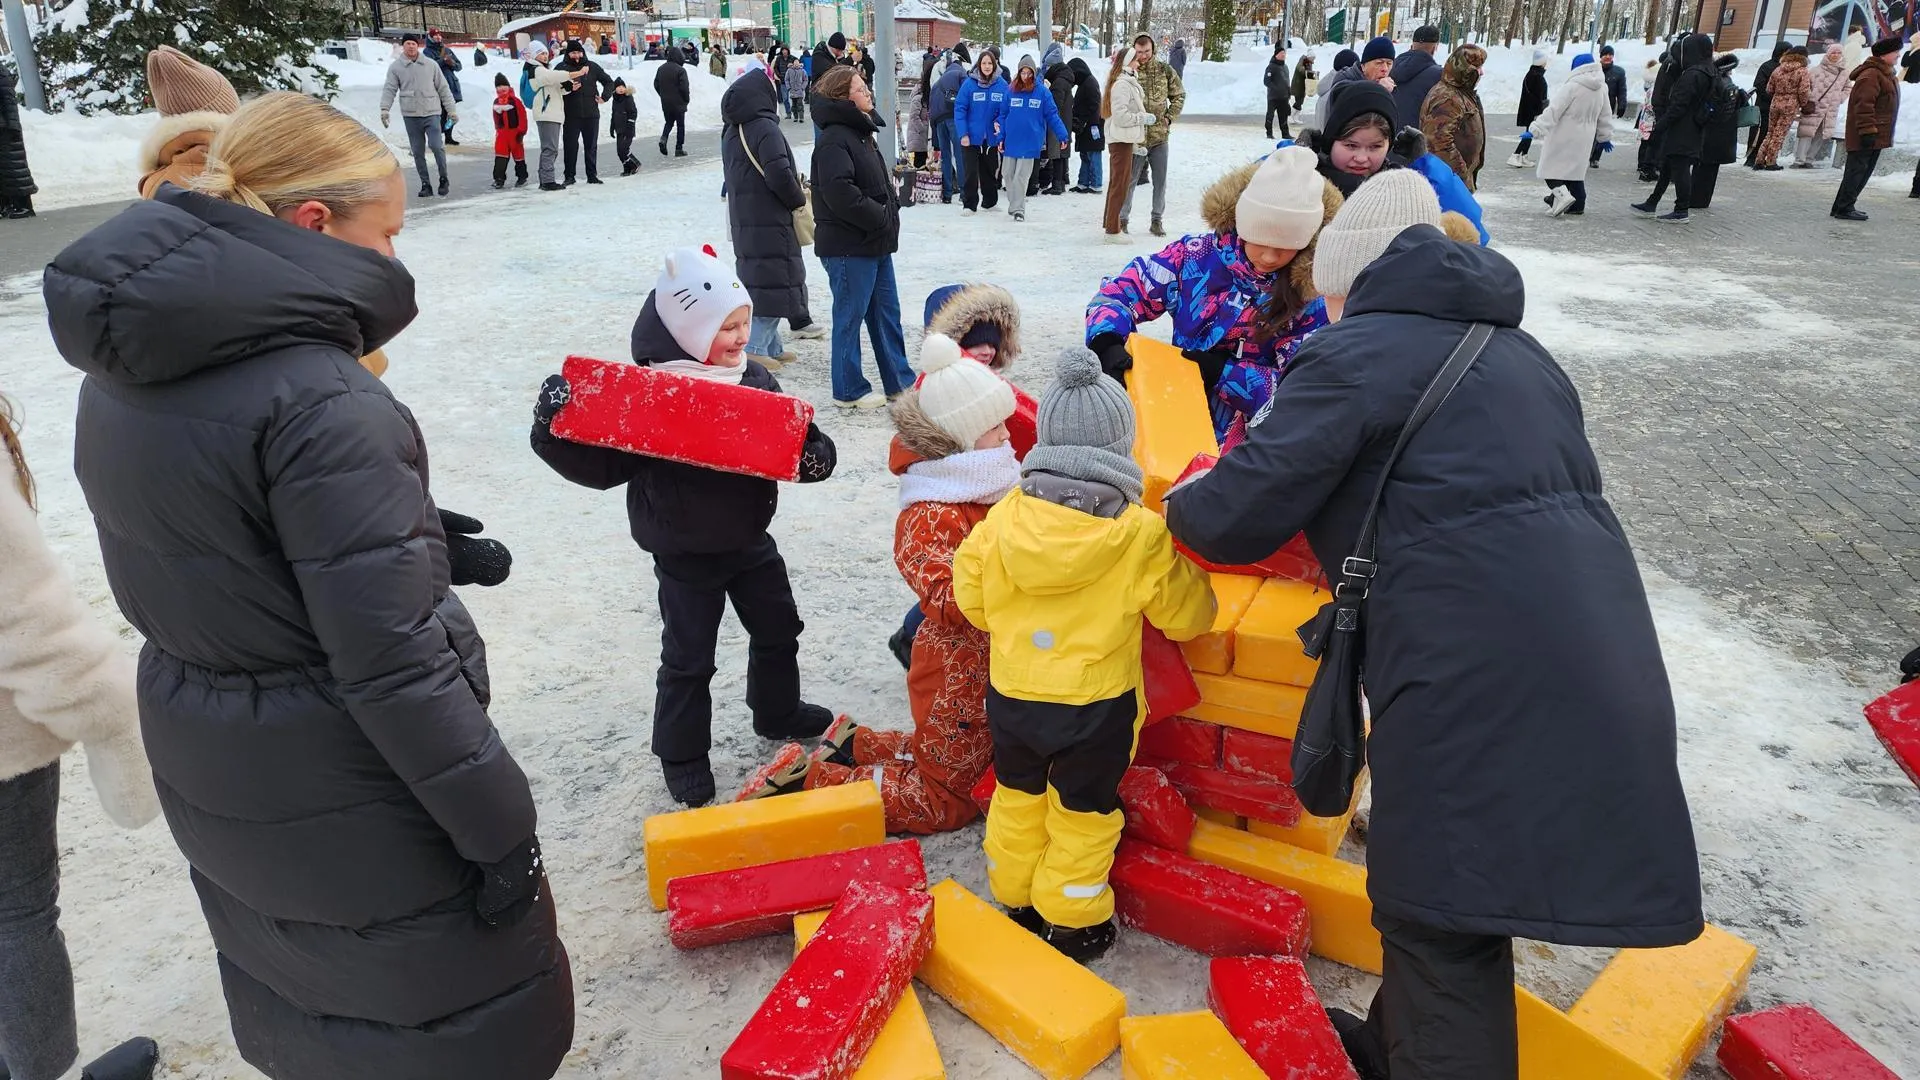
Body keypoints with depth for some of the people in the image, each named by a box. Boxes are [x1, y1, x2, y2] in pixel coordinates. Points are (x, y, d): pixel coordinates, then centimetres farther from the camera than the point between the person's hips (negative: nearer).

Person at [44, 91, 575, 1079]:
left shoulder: (120, 375, 0)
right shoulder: (316, 398, -26)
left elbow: (200, 564, 9)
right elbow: (390, 663, -26)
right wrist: (499, 830, -18)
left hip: (205, 774, 8)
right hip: (342, 797, -8)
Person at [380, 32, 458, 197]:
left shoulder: (431, 65, 6)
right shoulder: (395, 67, 4)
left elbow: (443, 88, 9)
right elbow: (389, 90, 0)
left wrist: (451, 109, 6)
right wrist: (384, 109, -14)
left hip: (431, 113, -1)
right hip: (410, 115, 1)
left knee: (436, 146, -16)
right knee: (418, 152, 4)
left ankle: (443, 179, 3)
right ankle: (425, 184, 13)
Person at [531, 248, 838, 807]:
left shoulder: (754, 378, -3)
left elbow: (792, 438, 2)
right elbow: (604, 465, -15)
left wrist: (814, 455, -21)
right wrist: (556, 429, -31)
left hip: (750, 541, 6)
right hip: (685, 555, -5)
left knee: (778, 629, 21)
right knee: (688, 658, 7)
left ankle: (777, 712, 47)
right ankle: (683, 756, 27)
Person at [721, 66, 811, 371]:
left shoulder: (731, 131, 12)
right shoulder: (765, 128, -16)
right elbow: (779, 175, -23)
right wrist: (800, 198, -5)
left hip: (743, 221, 9)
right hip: (770, 222, -9)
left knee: (758, 280, 13)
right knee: (775, 282, -4)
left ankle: (771, 347, 18)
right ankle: (757, 348, -7)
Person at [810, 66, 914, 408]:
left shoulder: (861, 133, 16)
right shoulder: (833, 140, -16)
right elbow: (839, 192, -27)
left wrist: (891, 206, 6)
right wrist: (881, 218, -19)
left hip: (876, 243, 10)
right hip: (848, 247, -10)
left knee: (887, 313, 15)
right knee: (850, 316, 1)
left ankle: (900, 381, 24)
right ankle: (849, 390, 12)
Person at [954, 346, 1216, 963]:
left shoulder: (1006, 516, -11)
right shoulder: (1141, 535, -18)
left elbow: (971, 597, 2)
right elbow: (1187, 616, -6)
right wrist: (1187, 572, 15)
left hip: (1011, 693, 3)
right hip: (1096, 705, -3)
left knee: (1017, 797, 23)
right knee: (1083, 814, 15)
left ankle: (1015, 900, 39)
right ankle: (1071, 924, 29)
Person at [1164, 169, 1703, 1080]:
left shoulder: (1353, 353, -2)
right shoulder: (1514, 349, 23)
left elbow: (1241, 516, -8)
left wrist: (1184, 504, 15)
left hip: (1480, 678, -9)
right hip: (1594, 659, 9)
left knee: (1444, 915, 2)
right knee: (1454, 890, 22)